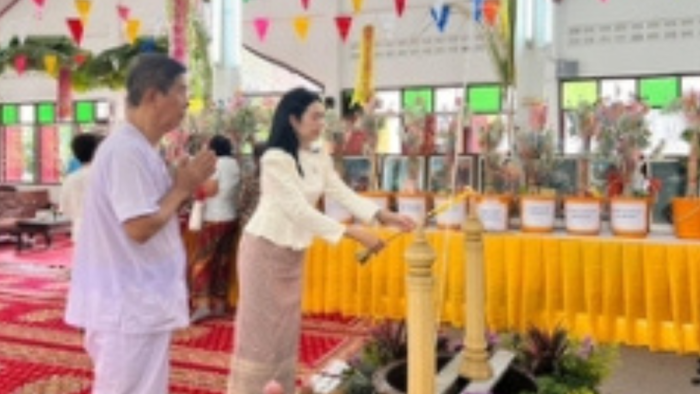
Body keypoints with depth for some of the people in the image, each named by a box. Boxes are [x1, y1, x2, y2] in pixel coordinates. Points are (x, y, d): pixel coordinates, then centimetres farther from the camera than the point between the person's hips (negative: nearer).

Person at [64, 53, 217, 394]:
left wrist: (182, 187, 3)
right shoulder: (127, 151, -20)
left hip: (141, 302, 10)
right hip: (128, 306, -10)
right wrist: (182, 187, -13)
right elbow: (140, 228, -24)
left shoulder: (139, 149, 11)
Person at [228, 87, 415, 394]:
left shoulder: (319, 160, 4)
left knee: (287, 326, 12)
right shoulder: (275, 159, -20)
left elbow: (344, 194, -2)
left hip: (294, 252, 7)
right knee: (260, 326, -1)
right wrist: (353, 233, -27)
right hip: (266, 249, -7)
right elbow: (300, 211, -25)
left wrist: (382, 215, -17)